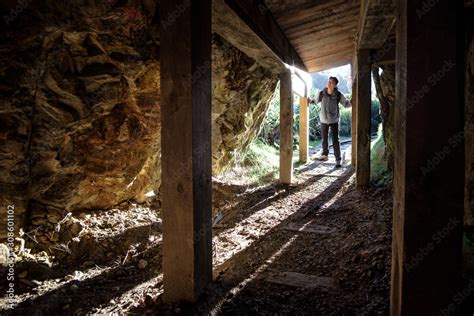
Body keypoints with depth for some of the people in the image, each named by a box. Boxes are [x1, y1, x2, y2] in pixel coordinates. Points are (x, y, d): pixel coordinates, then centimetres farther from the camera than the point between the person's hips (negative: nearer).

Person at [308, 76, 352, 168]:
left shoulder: (338, 95, -12)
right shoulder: (322, 94, -8)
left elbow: (346, 104, -2)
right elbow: (316, 102, 8)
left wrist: (350, 102, -21)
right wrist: (310, 100, -8)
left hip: (334, 121, -2)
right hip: (324, 120, 2)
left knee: (335, 141, -3)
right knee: (324, 139, 16)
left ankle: (338, 160, 3)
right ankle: (325, 155, 36)